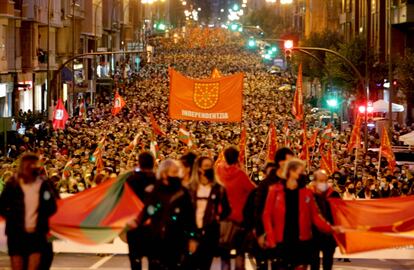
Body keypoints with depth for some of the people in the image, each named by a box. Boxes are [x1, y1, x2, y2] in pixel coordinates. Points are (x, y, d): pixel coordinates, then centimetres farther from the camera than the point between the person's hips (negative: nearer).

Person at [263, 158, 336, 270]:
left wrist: (330, 229, -6)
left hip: (302, 241, 2)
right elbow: (267, 216, -1)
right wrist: (270, 238, -10)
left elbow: (315, 216, 6)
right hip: (281, 242, -2)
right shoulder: (275, 191, -2)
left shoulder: (307, 192, 5)